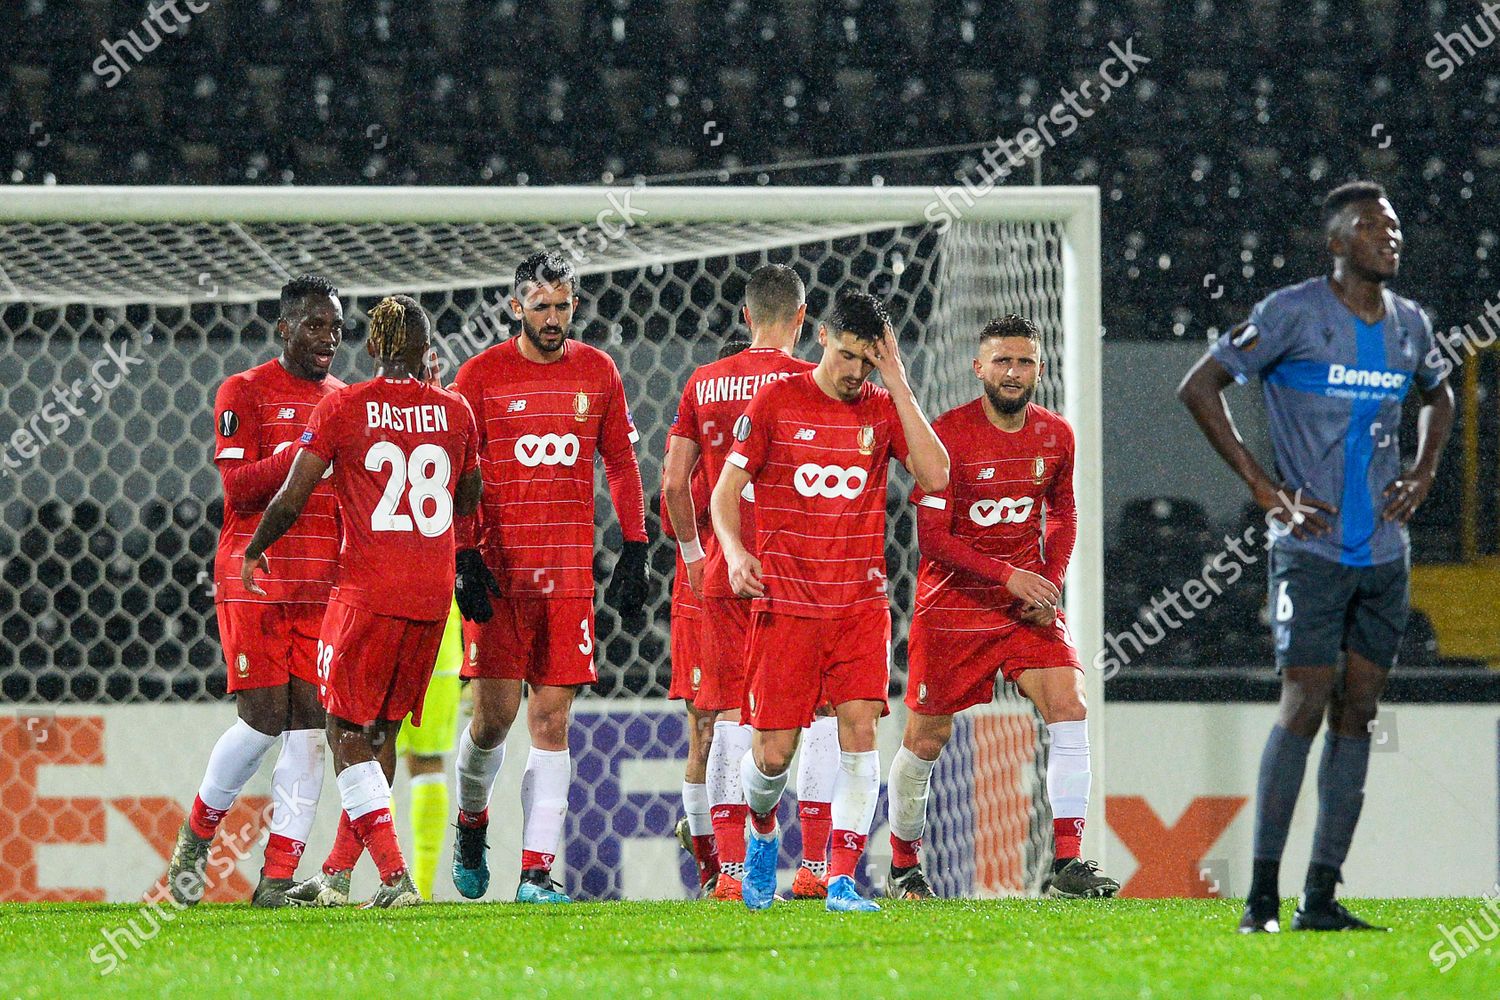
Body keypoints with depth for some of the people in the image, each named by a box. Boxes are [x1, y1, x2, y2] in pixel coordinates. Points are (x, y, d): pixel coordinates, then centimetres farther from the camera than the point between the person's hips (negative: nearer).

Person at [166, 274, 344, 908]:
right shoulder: (245, 392, 0)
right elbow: (238, 486, -11)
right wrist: (304, 450, -21)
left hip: (323, 587, 5)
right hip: (254, 582, -5)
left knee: (310, 724, -4)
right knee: (265, 718, -10)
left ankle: (277, 880, -3)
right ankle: (194, 840, 13)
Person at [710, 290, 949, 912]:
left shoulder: (884, 409, 5)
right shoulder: (775, 402, 1)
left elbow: (934, 477, -10)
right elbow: (725, 491, 3)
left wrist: (898, 388, -10)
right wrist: (735, 551, -16)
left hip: (861, 601, 1)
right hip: (785, 600, -1)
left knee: (860, 727, -13)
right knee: (774, 752, -2)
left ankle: (842, 880, -11)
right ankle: (762, 831, 31)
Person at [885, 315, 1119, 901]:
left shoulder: (1055, 436, 2)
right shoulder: (947, 435, -14)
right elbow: (931, 537, -15)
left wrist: (1050, 582, 0)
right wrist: (1008, 575, -22)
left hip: (1028, 603, 4)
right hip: (953, 603, -4)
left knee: (1068, 708, -16)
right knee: (928, 738, 4)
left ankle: (1066, 863, -15)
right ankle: (903, 866, 25)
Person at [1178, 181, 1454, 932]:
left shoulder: (1409, 325, 10)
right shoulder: (1294, 314, -8)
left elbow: (1438, 398, 31)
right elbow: (1198, 389, -7)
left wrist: (1421, 477, 12)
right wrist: (1264, 490, -9)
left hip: (1384, 553, 6)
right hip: (1312, 547, -6)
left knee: (1357, 712, 4)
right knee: (1305, 704, -12)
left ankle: (1321, 898, 6)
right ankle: (1262, 897, -8)